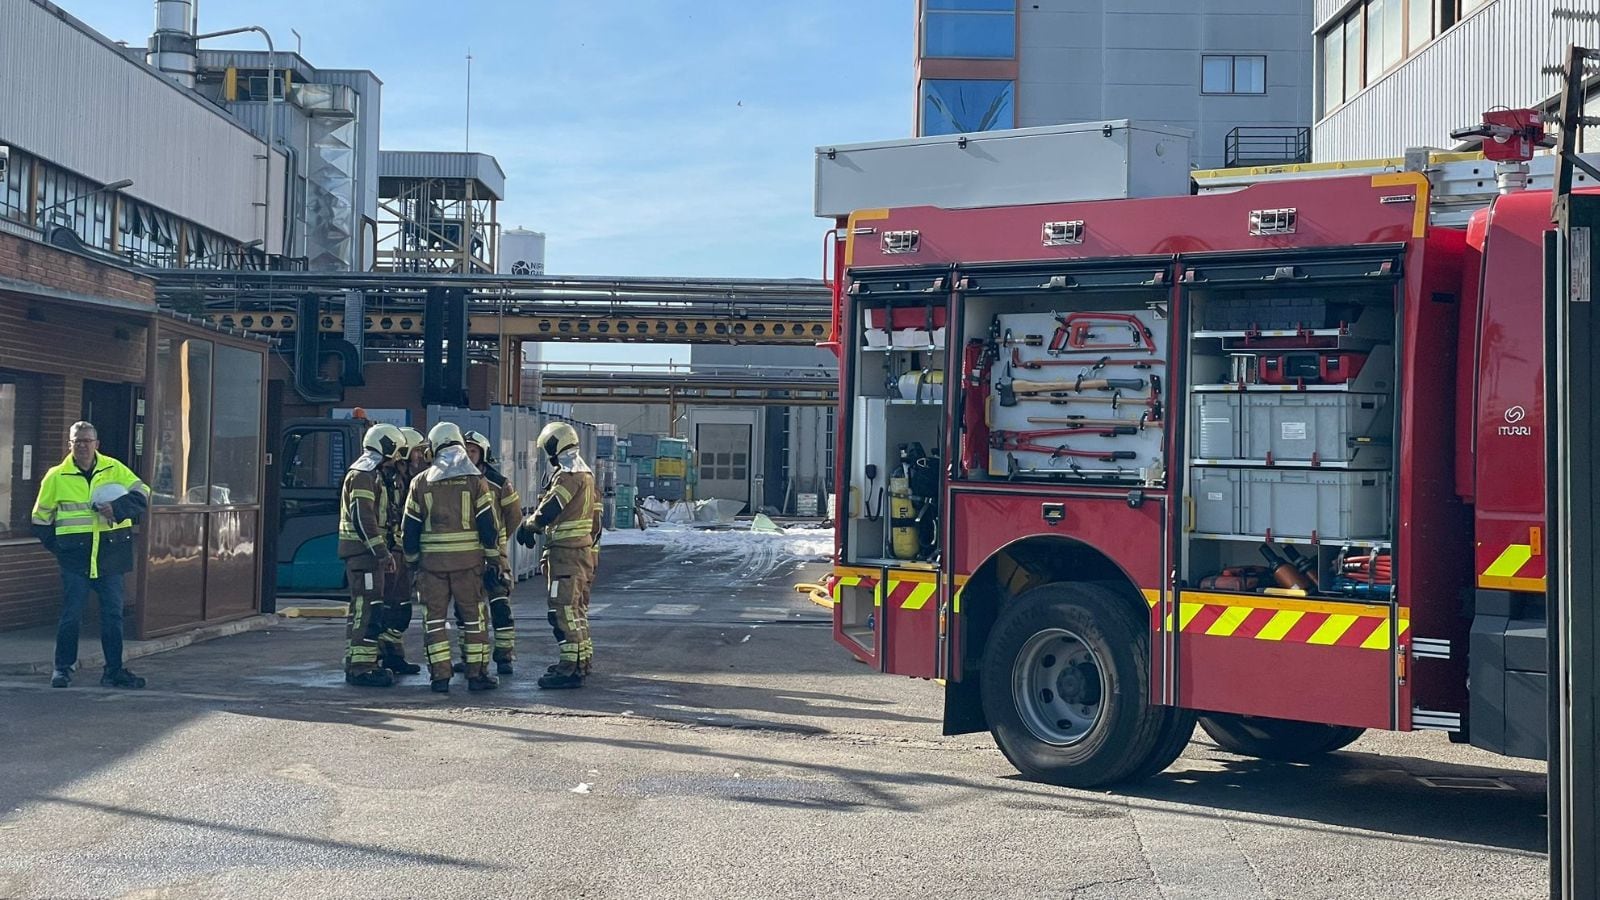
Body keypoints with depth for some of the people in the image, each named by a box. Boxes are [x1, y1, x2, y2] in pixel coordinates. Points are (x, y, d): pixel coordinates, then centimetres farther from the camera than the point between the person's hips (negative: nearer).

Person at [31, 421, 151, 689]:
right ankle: (63, 668, 13)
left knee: (113, 614, 5)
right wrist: (58, 547, 3)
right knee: (71, 614, 0)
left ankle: (114, 670, 12)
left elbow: (142, 495, -4)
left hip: (110, 555, 2)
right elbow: (41, 519, 9)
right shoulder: (56, 477, 1)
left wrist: (118, 509, -20)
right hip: (75, 558, -1)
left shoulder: (114, 469, 2)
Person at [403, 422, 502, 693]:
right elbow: (489, 525, -2)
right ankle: (477, 674, 7)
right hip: (468, 559, -1)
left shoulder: (421, 482, 4)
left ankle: (440, 675, 4)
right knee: (473, 616, 7)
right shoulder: (475, 480, 0)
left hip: (432, 559, 1)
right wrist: (493, 561, 4)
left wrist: (412, 561, 16)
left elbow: (410, 528, 6)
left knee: (434, 617, 7)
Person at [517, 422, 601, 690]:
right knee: (576, 607, 19)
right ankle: (582, 659, 29)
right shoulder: (585, 473, 16)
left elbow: (548, 511, -21)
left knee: (564, 609, -10)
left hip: (566, 552, -10)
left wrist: (527, 526, -3)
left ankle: (570, 669, -13)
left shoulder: (568, 476, -16)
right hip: (583, 548, 10)